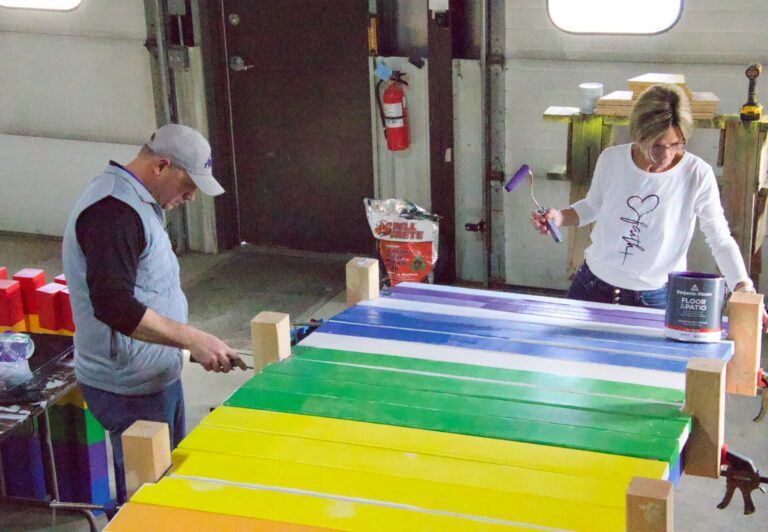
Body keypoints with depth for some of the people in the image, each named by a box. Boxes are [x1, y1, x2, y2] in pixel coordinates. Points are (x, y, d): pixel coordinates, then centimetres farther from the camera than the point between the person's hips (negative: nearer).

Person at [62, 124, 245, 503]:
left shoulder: (133, 202, 11)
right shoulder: (113, 211, -23)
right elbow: (114, 305, -31)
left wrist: (185, 343, 17)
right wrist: (193, 339, -29)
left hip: (156, 375, 10)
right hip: (130, 387, -10)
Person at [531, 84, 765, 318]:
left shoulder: (698, 175, -16)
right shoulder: (611, 160, -9)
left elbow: (721, 241, -9)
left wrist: (744, 288, -21)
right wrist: (561, 217, -8)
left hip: (655, 299, -3)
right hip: (593, 287, 3)